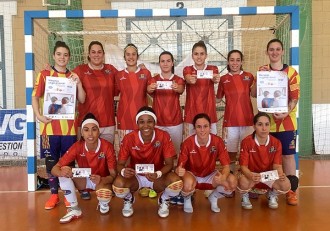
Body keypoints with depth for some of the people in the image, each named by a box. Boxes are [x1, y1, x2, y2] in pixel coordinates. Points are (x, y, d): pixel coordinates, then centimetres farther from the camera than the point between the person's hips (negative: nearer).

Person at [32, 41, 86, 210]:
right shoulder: (44, 74, 3)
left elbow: (82, 100, 4)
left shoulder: (73, 76, 10)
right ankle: (54, 194, 19)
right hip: (49, 126, -1)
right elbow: (35, 97, 0)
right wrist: (39, 115, -13)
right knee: (51, 161, 6)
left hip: (69, 126, 2)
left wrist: (78, 84, -10)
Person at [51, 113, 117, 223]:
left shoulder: (107, 147, -24)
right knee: (64, 174, -26)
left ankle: (104, 204, 4)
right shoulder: (77, 146, -19)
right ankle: (75, 209, -9)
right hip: (84, 179, 2)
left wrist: (101, 180, -45)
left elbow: (113, 175, -22)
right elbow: (54, 169, -20)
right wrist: (62, 172, -45)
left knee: (104, 195, -36)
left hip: (102, 180, -2)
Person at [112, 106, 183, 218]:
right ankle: (128, 199, 8)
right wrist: (123, 171, -37)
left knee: (177, 183, -31)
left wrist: (158, 174, -37)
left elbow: (169, 164, -15)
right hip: (135, 176, 0)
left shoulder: (164, 136, -18)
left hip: (157, 176, 0)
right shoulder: (129, 138, -17)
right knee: (118, 184, -32)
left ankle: (164, 200, 7)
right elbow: (120, 164, -11)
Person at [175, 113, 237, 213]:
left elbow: (226, 165, -17)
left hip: (210, 175, 2)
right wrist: (179, 170, -45)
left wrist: (223, 177, -41)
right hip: (192, 174, -2)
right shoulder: (188, 143, -22)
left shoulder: (218, 141, -19)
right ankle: (187, 199, 2)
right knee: (188, 183, -38)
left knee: (232, 182, -24)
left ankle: (213, 198, 9)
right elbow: (180, 166, -18)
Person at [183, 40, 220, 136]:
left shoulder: (213, 69, 5)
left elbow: (215, 79, -17)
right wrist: (190, 80, -42)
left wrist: (215, 79, -41)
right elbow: (188, 78, -18)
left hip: (208, 110, 0)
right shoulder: (187, 69, 4)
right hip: (192, 111, 0)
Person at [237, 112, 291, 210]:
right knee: (243, 182, -37)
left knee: (286, 185, -26)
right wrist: (251, 175, -42)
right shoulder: (246, 142, -17)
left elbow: (277, 165, -10)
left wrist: (280, 174, -36)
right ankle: (245, 196, 4)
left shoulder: (276, 143, -9)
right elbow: (243, 166, -19)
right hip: (251, 175, -2)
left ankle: (272, 195, 12)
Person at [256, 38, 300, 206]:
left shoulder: (291, 72, -2)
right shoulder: (262, 71, 6)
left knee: (288, 155, 2)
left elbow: (294, 98, -5)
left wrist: (285, 113, -20)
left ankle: (291, 190, 12)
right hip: (267, 120, 2)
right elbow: (254, 94, -2)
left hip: (286, 121, -2)